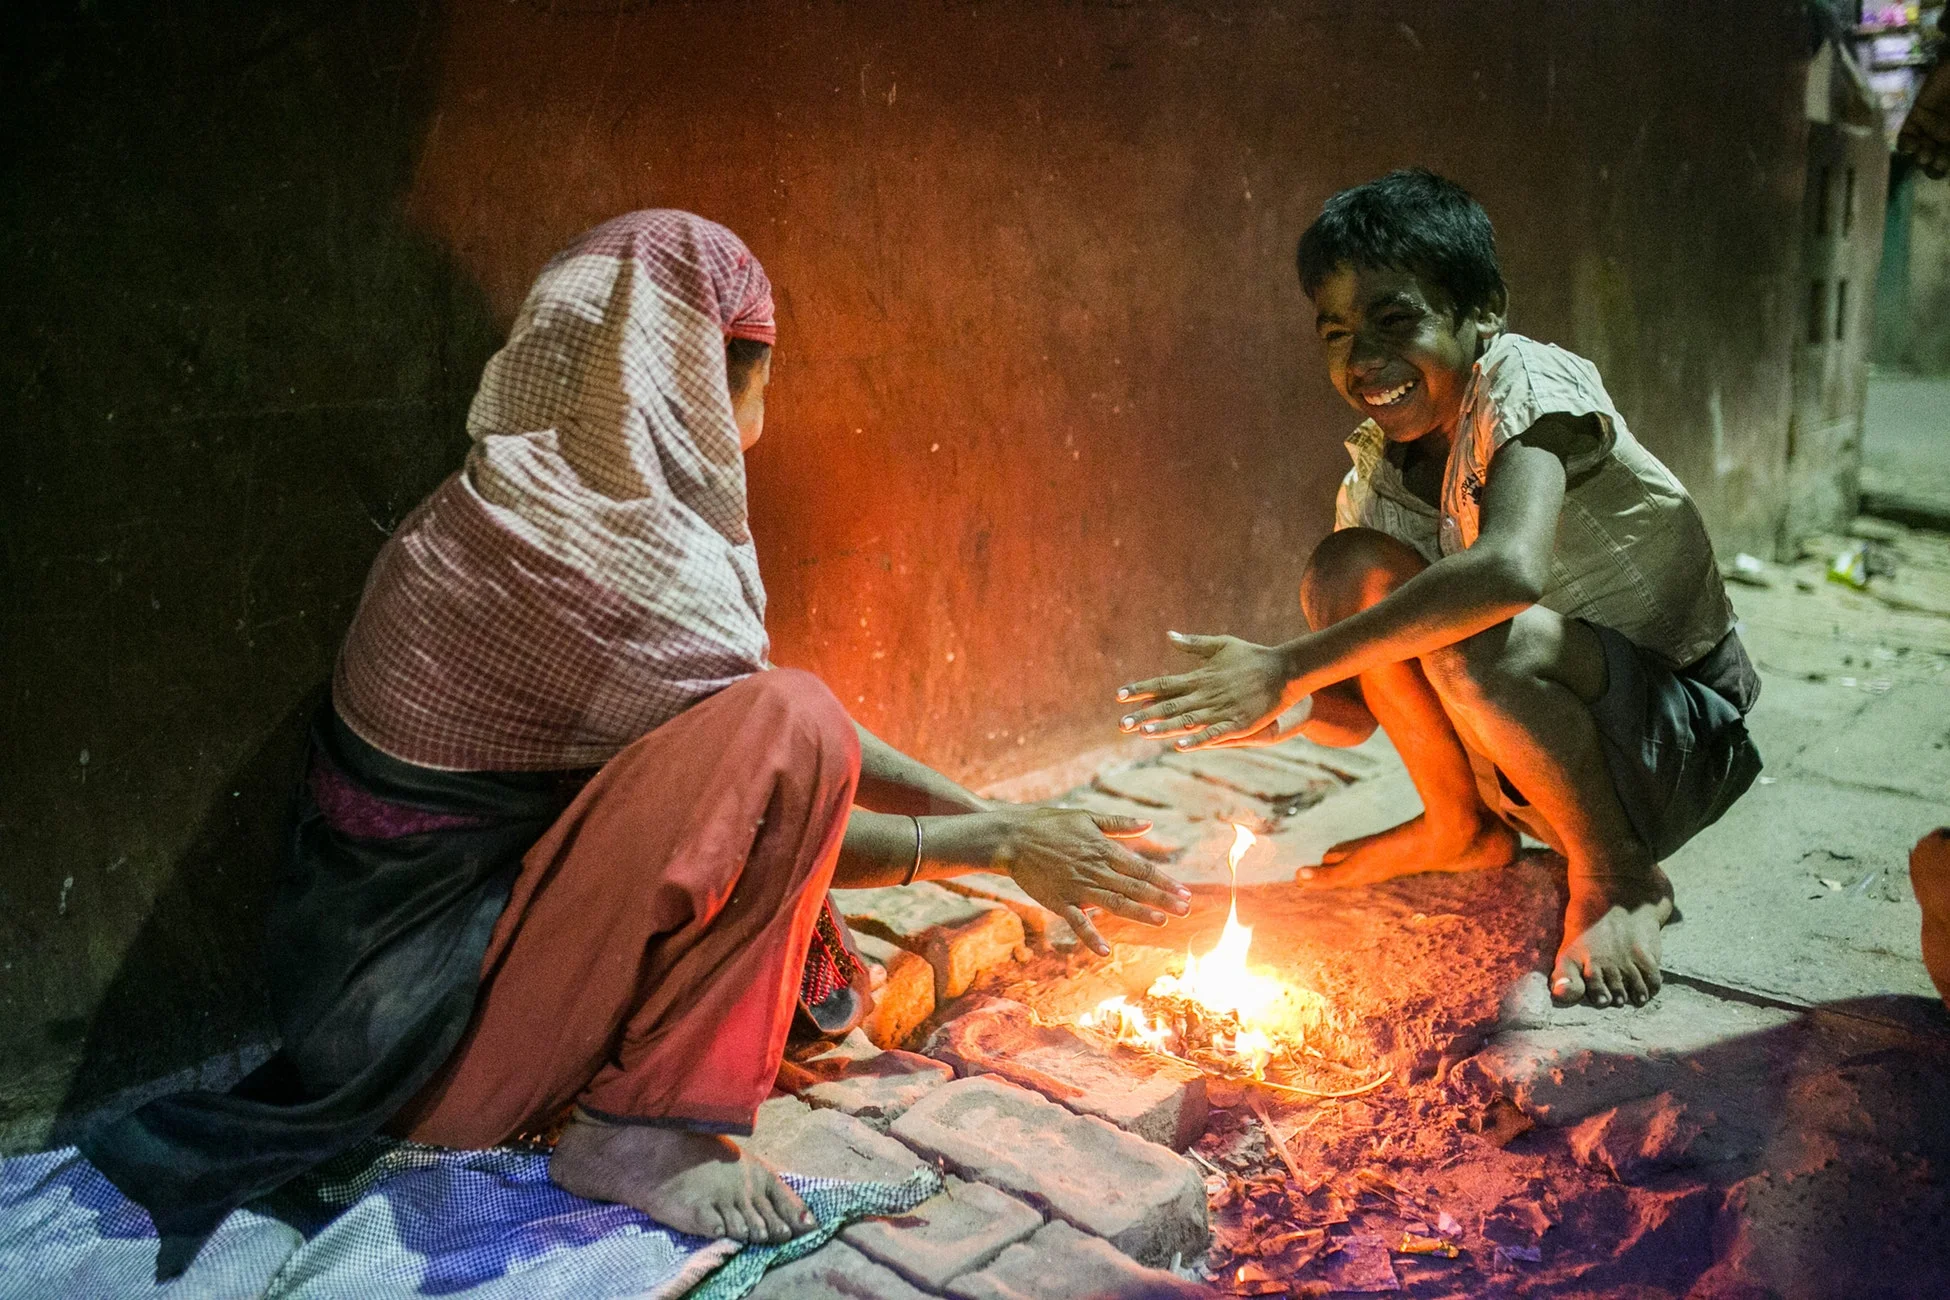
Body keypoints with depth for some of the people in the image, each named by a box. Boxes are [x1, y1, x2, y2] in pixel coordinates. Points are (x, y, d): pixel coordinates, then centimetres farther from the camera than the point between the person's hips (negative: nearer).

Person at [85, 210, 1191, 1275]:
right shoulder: (587, 559, -25)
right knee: (786, 728, -23)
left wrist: (992, 811, 5)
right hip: (434, 1028, -9)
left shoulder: (538, 504, 3)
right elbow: (765, 794, -14)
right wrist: (1001, 843, -3)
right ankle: (636, 1129, -13)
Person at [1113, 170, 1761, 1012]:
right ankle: (1461, 829, 4)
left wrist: (1289, 667, -44)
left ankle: (1614, 875, -9)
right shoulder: (1376, 472, -2)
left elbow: (1510, 569, -44)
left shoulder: (1523, 387, -21)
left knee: (1477, 636, -36)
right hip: (1534, 755, 6)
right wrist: (1295, 707, -25)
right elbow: (1357, 714, -1)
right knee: (1352, 569, -14)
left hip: (1681, 735, -6)